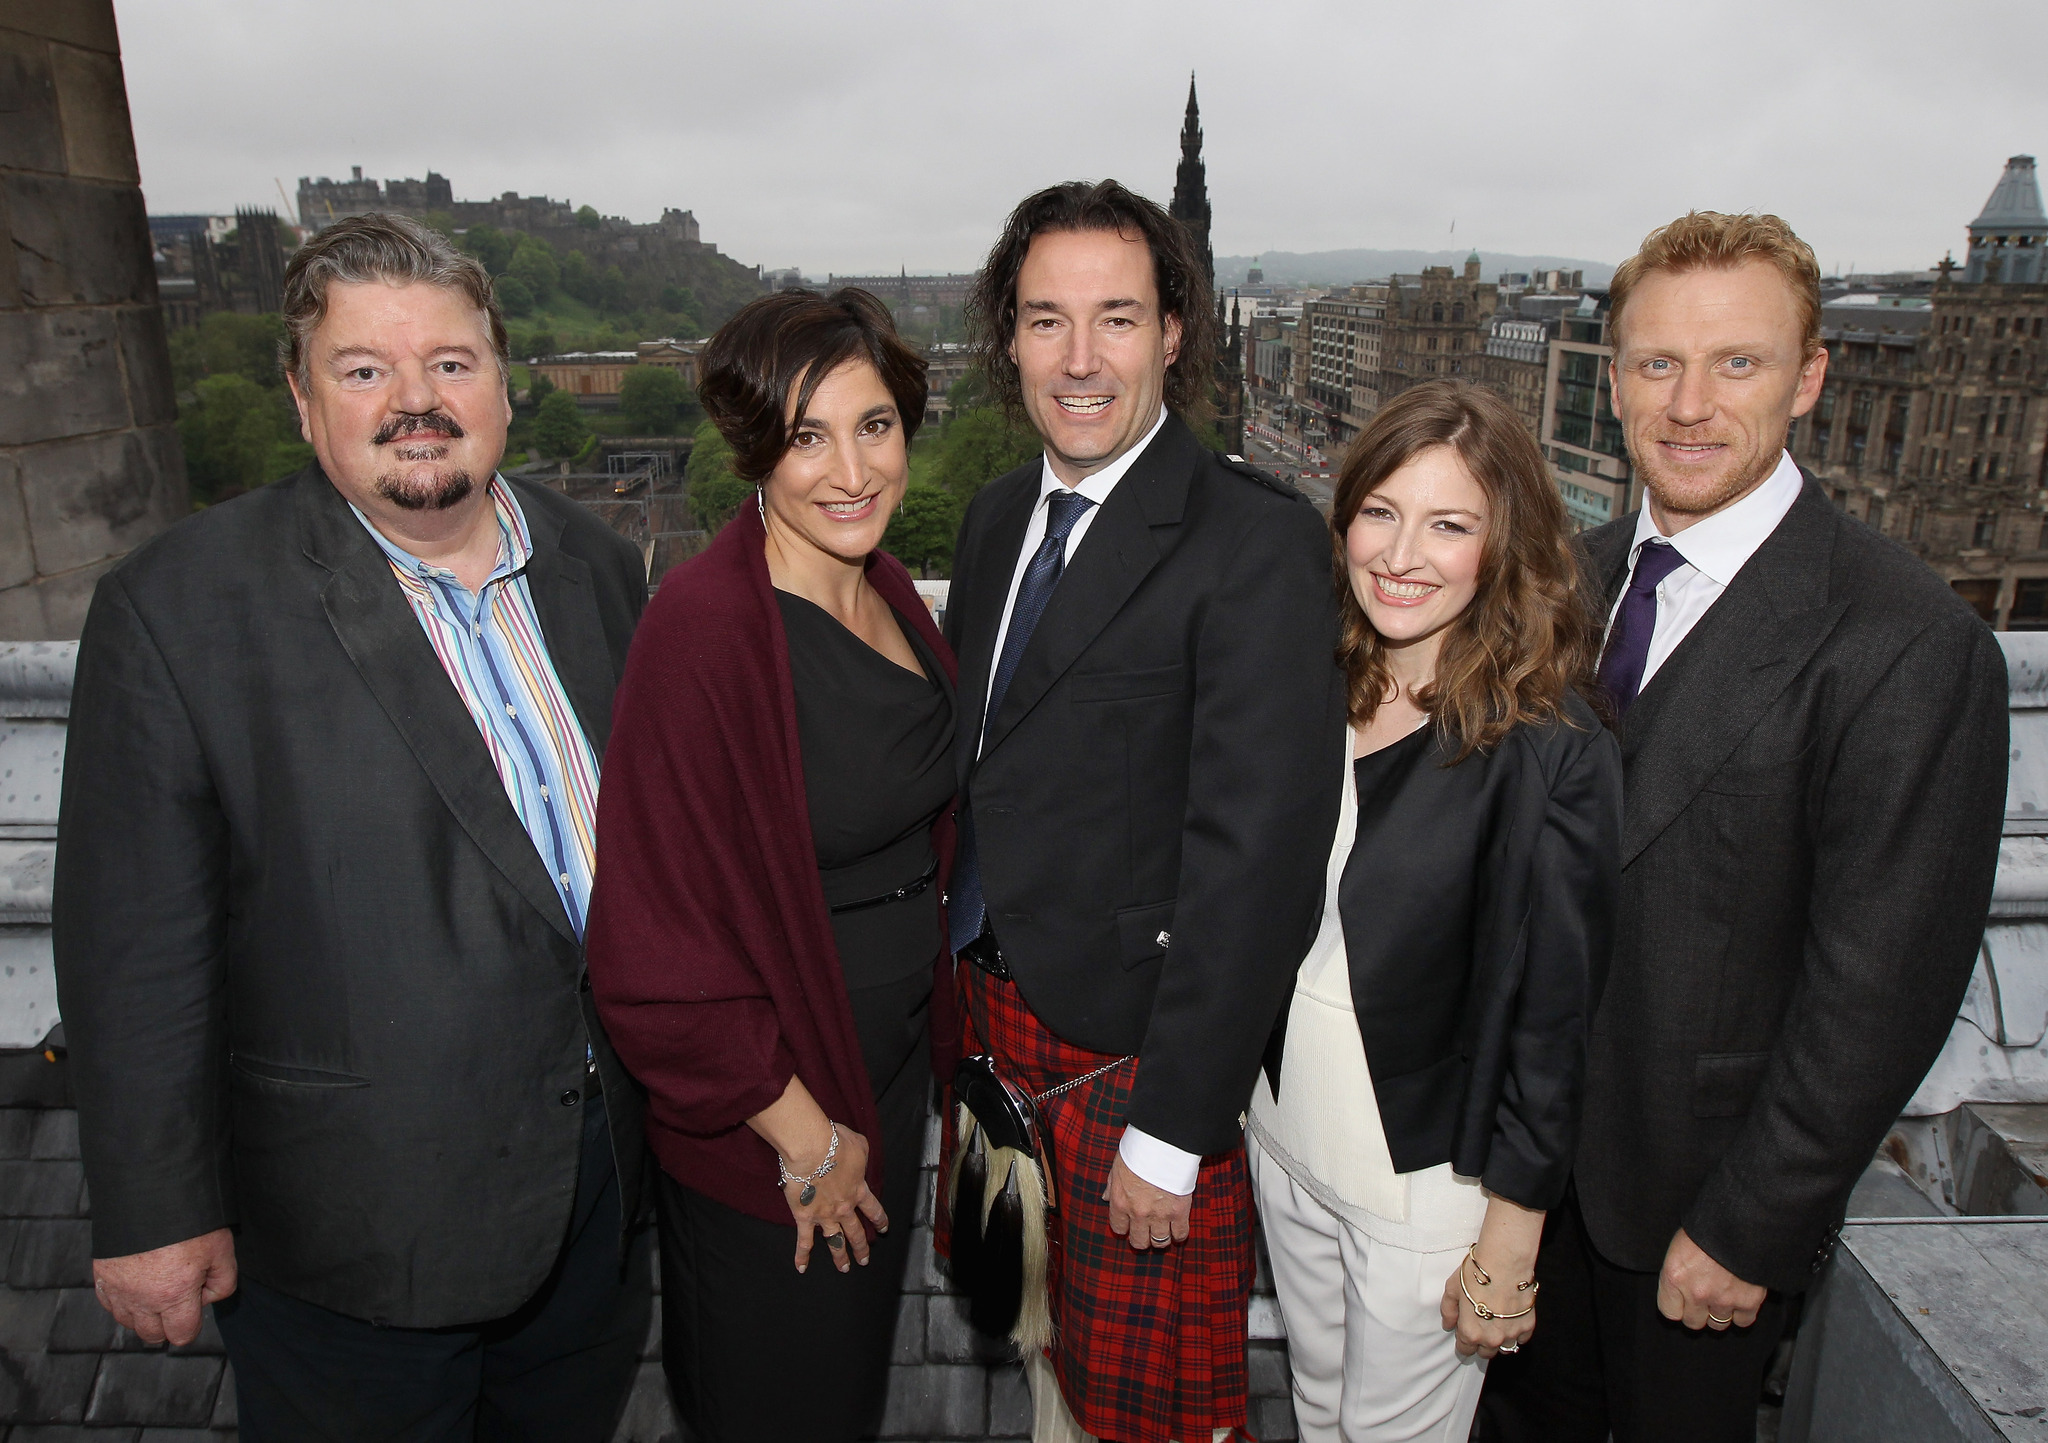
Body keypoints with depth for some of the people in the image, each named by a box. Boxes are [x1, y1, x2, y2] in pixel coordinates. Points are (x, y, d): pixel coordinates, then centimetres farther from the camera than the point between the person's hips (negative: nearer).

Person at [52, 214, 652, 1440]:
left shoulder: (597, 562, 0)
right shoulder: (180, 609, -15)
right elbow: (137, 948, -12)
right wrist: (155, 1212, -8)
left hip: (602, 1181, 5)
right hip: (356, 1229, -4)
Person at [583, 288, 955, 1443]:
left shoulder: (889, 592, -2)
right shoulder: (705, 630, -27)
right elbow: (663, 934, -24)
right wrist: (802, 1131, -16)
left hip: (892, 1057, 7)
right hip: (768, 1118, -7)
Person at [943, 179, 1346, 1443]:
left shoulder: (1259, 541, -19)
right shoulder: (999, 517, 6)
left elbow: (1256, 853, -21)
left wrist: (1174, 1129, -18)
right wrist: (962, 987, 8)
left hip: (1142, 1051, -6)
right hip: (997, 1014, 7)